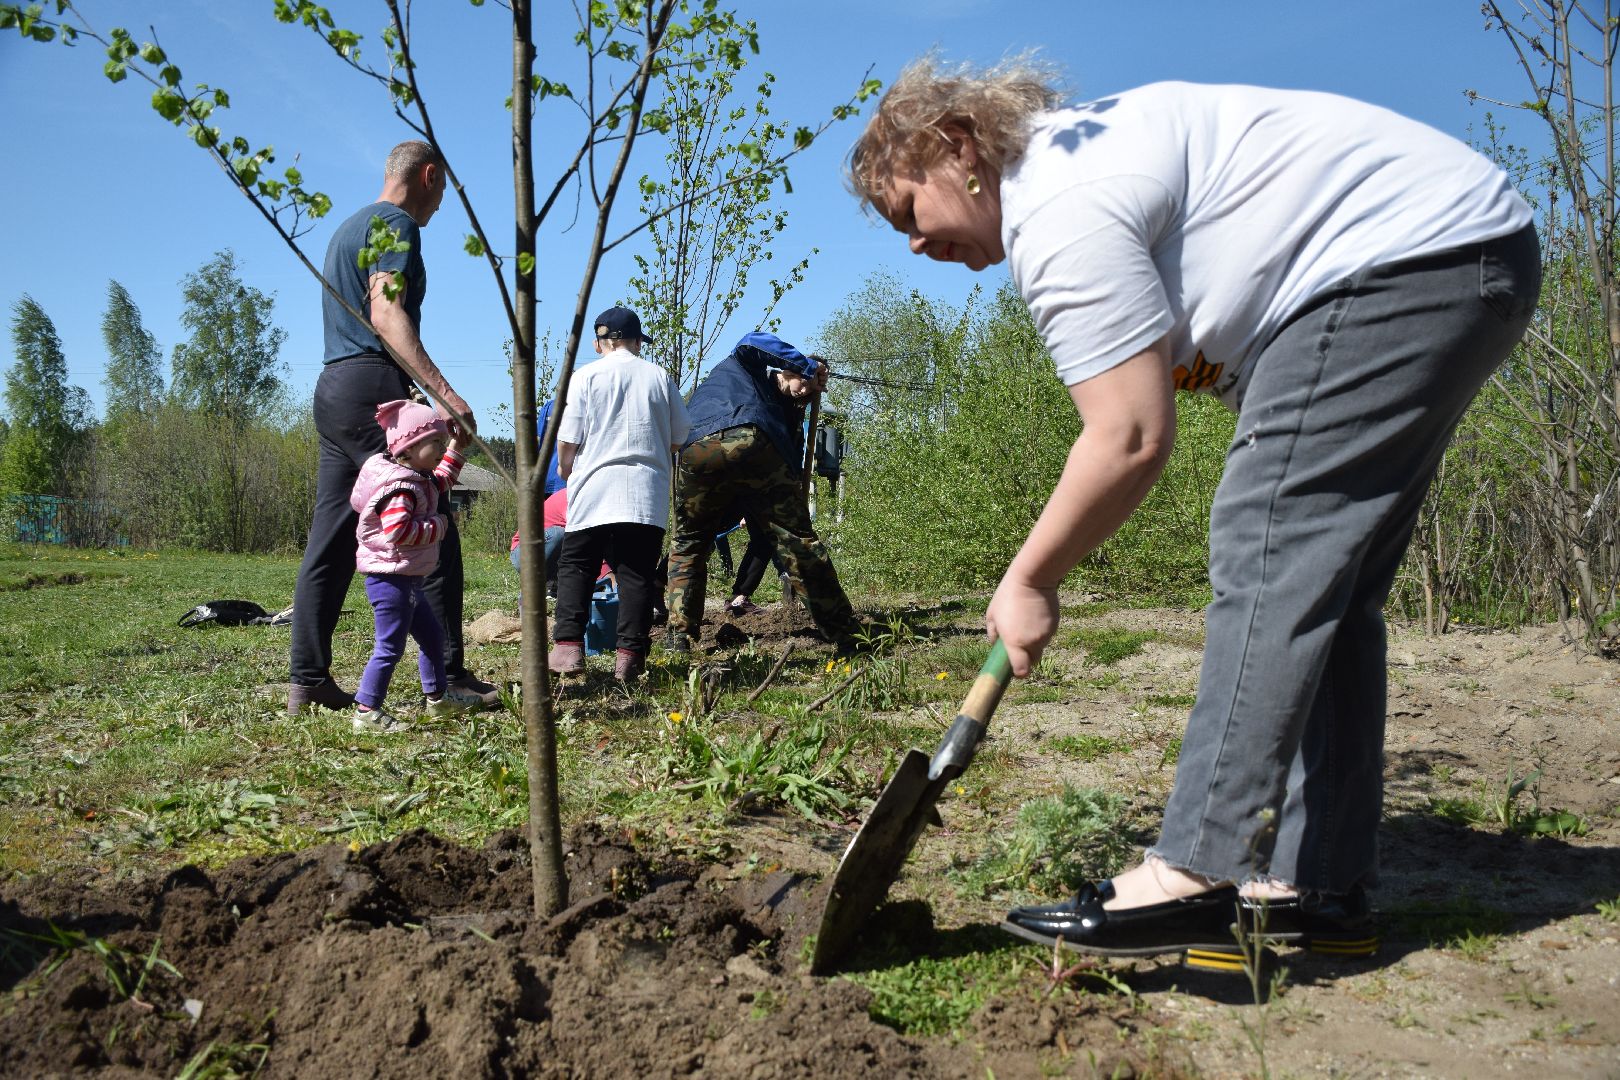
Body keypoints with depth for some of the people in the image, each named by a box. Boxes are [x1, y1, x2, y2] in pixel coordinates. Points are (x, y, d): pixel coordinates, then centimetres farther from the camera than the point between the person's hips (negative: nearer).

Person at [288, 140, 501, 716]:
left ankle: (308, 681, 6)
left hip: (332, 387, 10)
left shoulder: (348, 226, 26)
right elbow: (385, 313, -18)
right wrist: (445, 394, -28)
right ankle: (448, 675, -8)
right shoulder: (397, 223, -4)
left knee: (330, 540, 6)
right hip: (374, 387, -10)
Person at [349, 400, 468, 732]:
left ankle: (436, 698, 33)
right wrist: (437, 526, -20)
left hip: (406, 580, 11)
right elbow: (397, 529, -32)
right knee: (390, 647, -9)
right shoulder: (400, 487, -21)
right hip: (391, 578, -11)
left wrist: (456, 449, 29)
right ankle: (366, 711, -4)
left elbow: (440, 483, 34)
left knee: (432, 635, 21)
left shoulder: (418, 480, 13)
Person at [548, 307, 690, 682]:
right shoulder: (660, 377, 9)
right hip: (648, 496, 2)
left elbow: (567, 441, -1)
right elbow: (678, 439, 15)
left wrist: (567, 475, 17)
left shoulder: (586, 376, 1)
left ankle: (568, 645, -4)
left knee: (574, 567, 7)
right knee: (637, 574, 3)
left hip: (594, 493, -2)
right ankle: (629, 655, -2)